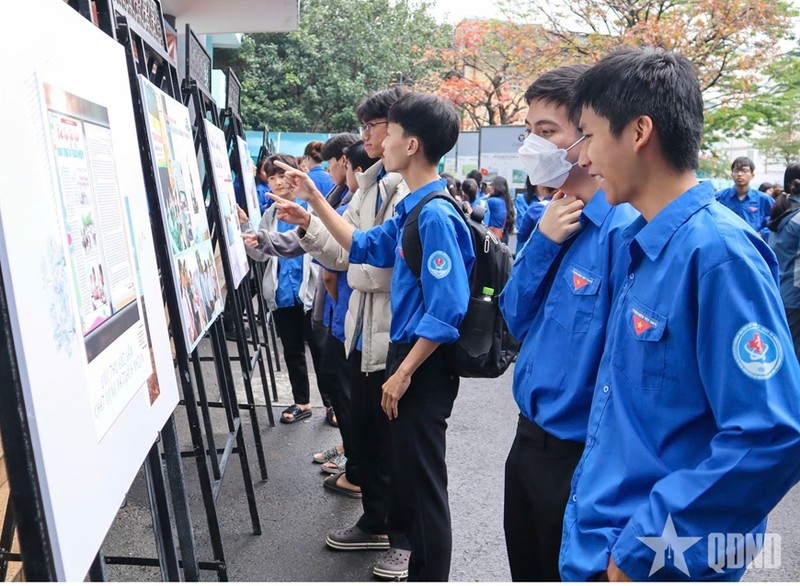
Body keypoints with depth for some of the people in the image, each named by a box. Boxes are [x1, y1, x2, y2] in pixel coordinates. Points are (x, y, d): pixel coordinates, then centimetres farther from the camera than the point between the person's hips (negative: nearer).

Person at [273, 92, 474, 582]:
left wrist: (404, 372, -19)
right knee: (410, 474, 22)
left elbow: (446, 311, -24)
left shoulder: (436, 215, -21)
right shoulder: (414, 209, 8)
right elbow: (366, 247, 21)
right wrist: (316, 201, 18)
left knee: (422, 480, 4)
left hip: (424, 366, -10)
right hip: (408, 355, 10)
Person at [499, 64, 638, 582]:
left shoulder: (624, 230, -22)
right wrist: (543, 241, -10)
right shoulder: (556, 216, 4)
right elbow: (517, 320, 4)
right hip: (529, 438, 8)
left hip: (580, 455, -8)